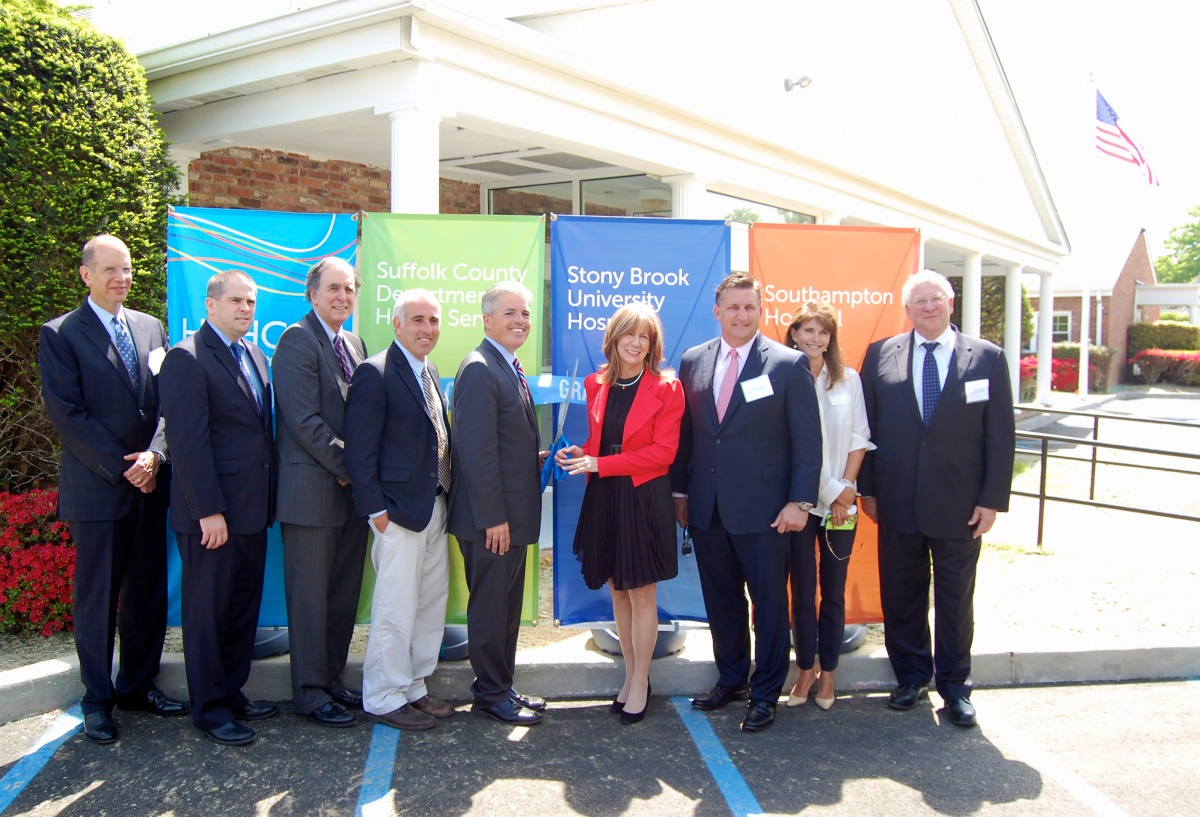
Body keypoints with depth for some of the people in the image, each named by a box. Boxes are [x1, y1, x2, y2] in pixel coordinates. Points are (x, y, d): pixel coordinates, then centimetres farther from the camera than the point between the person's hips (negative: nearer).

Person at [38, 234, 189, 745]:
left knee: (149, 592, 11)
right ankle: (97, 700, 18)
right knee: (97, 598, 4)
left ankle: (138, 685, 26)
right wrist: (122, 468, -13)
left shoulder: (151, 328, 11)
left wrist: (154, 455, -9)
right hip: (96, 489, -5)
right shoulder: (60, 335, -4)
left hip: (150, 485, 5)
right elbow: (67, 414, -10)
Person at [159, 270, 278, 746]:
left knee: (244, 607, 16)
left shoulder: (255, 356, 13)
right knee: (208, 612, 5)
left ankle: (232, 693, 29)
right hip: (212, 513, -8)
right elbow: (188, 442, -17)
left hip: (252, 510, 8)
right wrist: (209, 511, -19)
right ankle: (209, 709, 18)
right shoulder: (187, 358, -11)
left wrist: (268, 498, 10)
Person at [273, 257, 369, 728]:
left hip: (350, 491, 8)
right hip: (312, 491, -8)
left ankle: (332, 678, 26)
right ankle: (310, 694, 13)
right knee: (310, 597, 2)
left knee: (344, 594, 13)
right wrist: (346, 468, -12)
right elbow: (304, 419, -17)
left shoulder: (354, 345, 15)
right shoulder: (297, 340, -9)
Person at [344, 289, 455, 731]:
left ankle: (414, 689, 28)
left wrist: (446, 496, 11)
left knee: (431, 607, 15)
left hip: (435, 508, 9)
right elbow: (360, 450, -16)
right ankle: (383, 699, 14)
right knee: (395, 611, 0)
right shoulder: (376, 373, -12)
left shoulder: (430, 373, 14)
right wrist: (376, 508, -18)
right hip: (400, 511, -9)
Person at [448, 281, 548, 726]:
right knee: (490, 606, 3)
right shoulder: (479, 369, -16)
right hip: (491, 519, -10)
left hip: (512, 514, 10)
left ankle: (503, 686, 31)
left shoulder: (511, 369, 14)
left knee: (508, 605, 18)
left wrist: (543, 459, 4)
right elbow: (476, 450, -22)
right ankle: (491, 694, 17)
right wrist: (493, 517, -23)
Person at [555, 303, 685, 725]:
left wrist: (600, 464, -17)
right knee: (617, 591, 13)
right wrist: (581, 455, -5)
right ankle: (631, 674, 27)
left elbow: (663, 451, -13)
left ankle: (640, 684, 16)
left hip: (644, 499, -5)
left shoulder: (666, 388, -7)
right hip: (602, 499, 5)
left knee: (641, 594, 3)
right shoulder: (596, 384, 8)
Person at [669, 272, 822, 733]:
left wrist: (800, 502, -11)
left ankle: (765, 694, 22)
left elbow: (807, 441, -6)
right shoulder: (693, 361, 7)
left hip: (764, 509, -4)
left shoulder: (789, 364, -5)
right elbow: (684, 432, 11)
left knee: (769, 602, 7)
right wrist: (680, 491, 10)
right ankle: (730, 680, 33)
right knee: (720, 600, 15)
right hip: (707, 506, 4)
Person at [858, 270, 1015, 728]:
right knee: (900, 596, 12)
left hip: (960, 506, -1)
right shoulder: (880, 356, 2)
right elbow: (866, 427, 4)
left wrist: (993, 499, -6)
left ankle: (955, 685, 26)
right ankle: (911, 677, 30)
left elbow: (1001, 435, -2)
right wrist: (867, 489, 1)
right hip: (897, 502, 1)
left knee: (956, 599, 11)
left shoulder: (987, 358, -1)